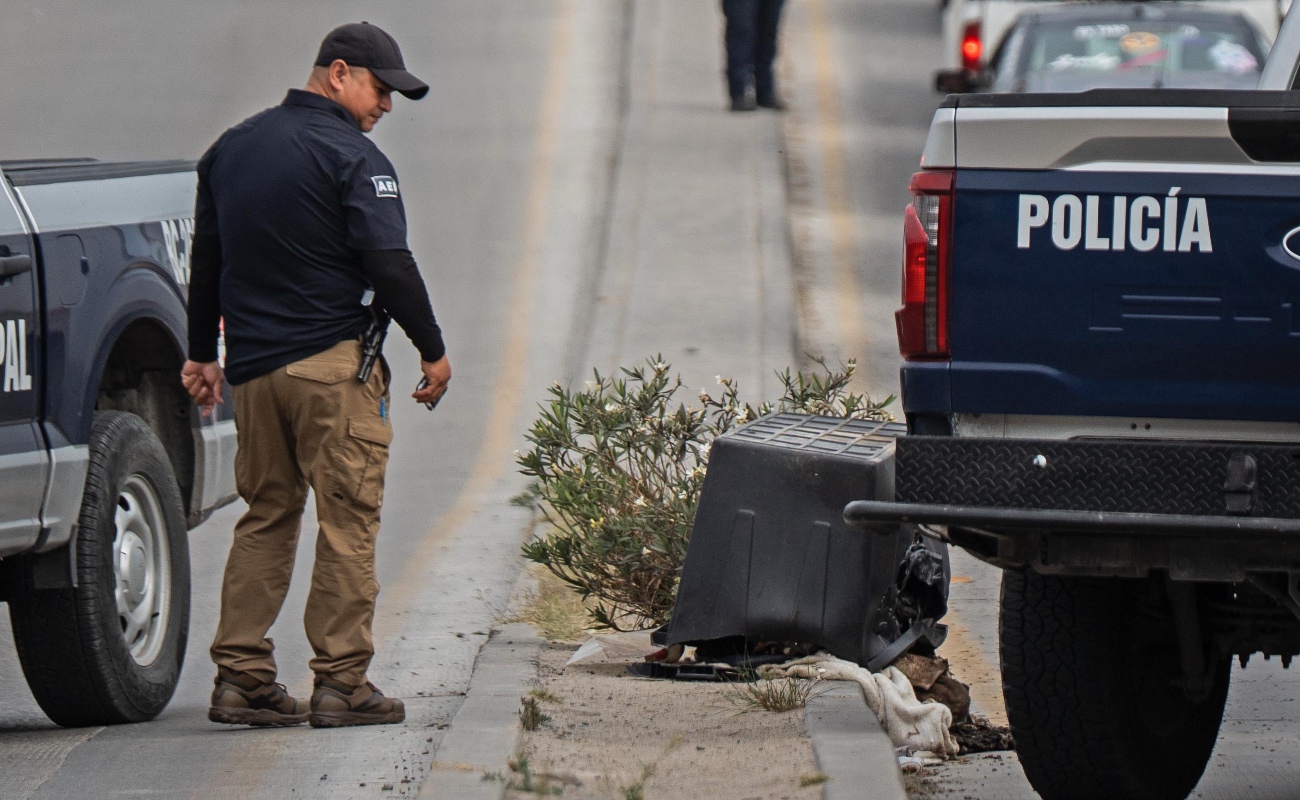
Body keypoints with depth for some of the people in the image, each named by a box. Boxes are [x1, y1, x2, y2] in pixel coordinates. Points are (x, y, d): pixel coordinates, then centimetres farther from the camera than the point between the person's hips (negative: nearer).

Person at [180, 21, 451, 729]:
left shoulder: (232, 148, 14)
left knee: (265, 517, 12)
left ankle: (240, 677, 6)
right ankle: (341, 683, -5)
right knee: (347, 522, -3)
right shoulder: (351, 158, -9)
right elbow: (389, 266, -15)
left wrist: (201, 351, 27)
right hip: (332, 361, -7)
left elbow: (206, 259, 20)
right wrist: (432, 350, -6)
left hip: (252, 366, 7)